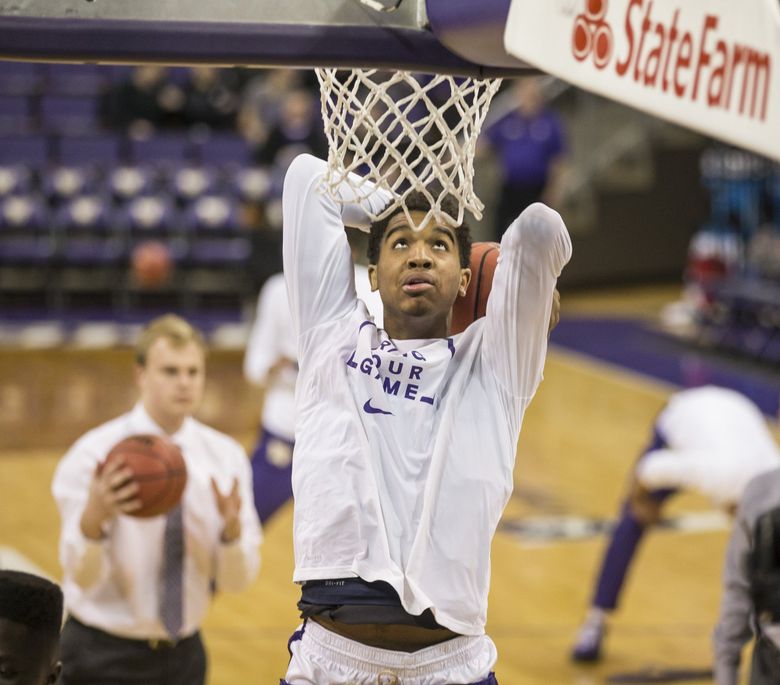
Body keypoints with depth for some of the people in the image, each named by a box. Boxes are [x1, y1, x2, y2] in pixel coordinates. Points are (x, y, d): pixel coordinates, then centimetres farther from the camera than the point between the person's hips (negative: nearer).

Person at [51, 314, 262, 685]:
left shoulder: (226, 456, -2)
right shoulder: (93, 455, -13)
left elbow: (236, 579, -5)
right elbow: (83, 577, -19)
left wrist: (232, 528, -26)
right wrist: (93, 518, -39)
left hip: (183, 655, 3)